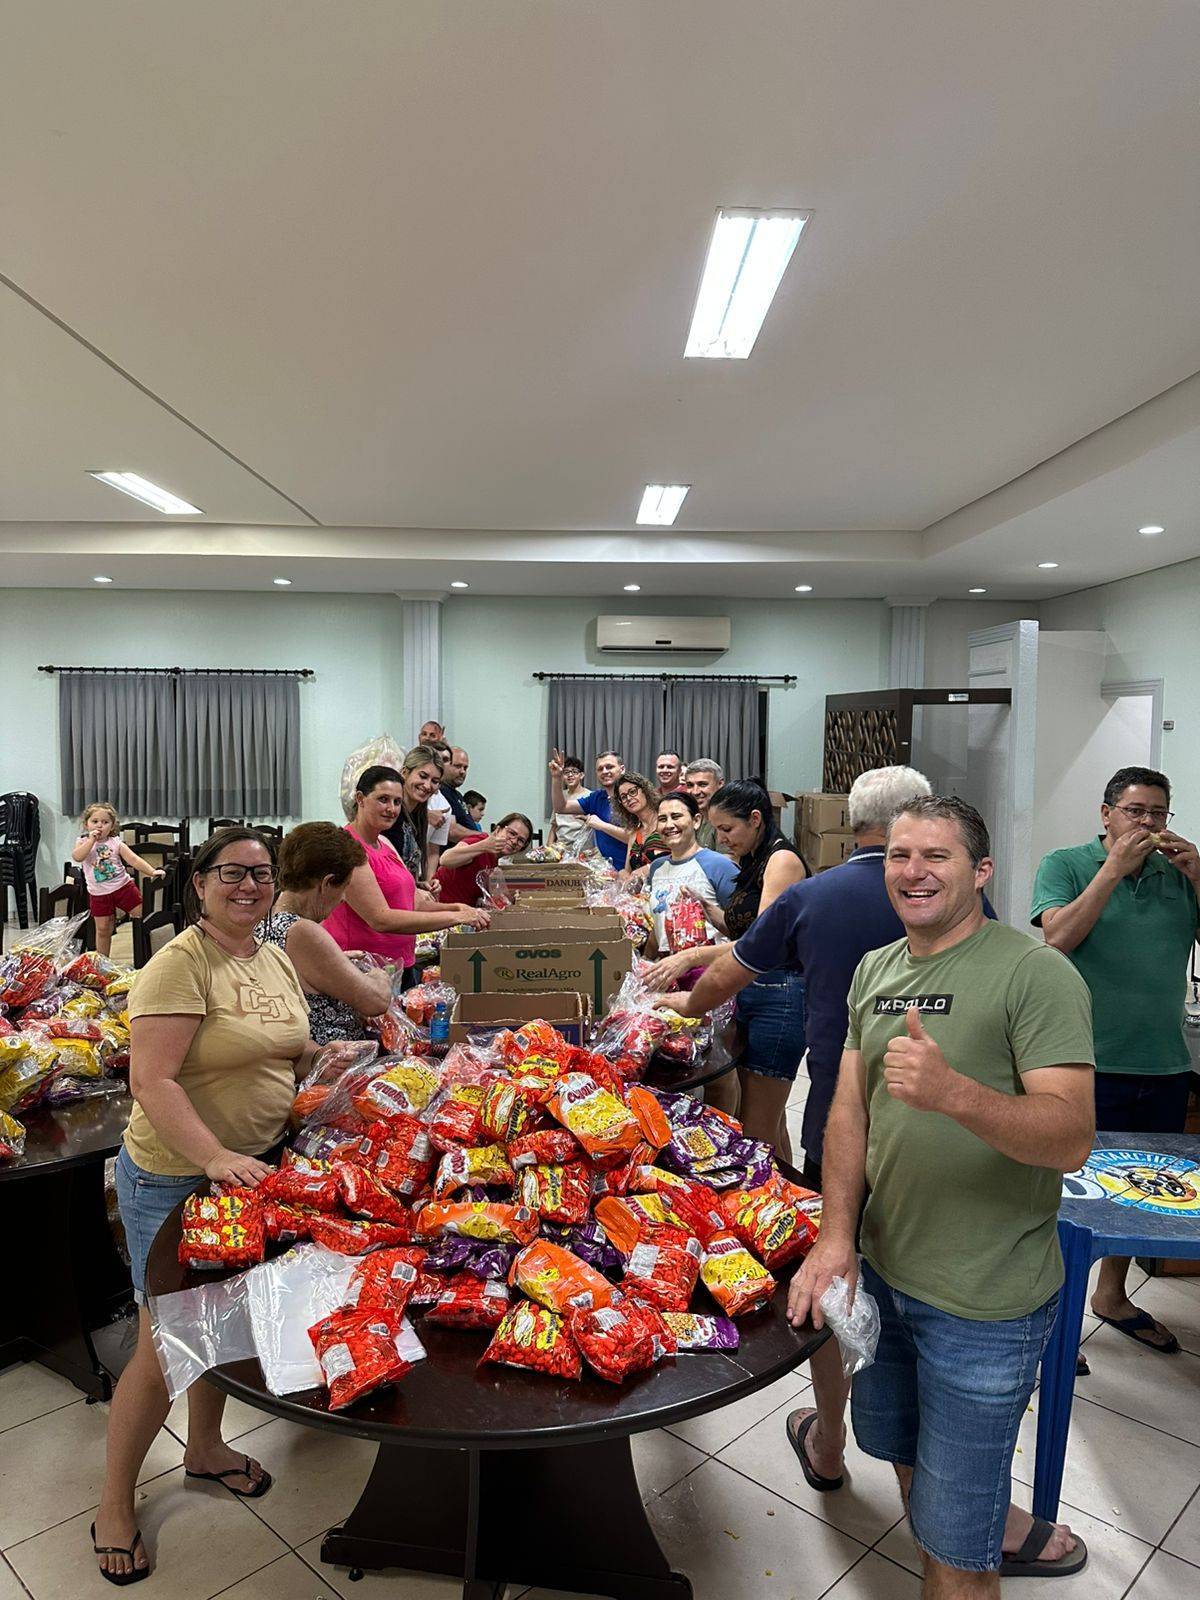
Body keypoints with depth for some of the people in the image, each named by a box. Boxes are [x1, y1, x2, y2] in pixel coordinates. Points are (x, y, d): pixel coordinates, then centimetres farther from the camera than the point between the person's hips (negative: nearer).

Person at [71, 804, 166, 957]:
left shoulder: (116, 842, -1)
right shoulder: (82, 842, 0)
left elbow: (134, 859, -7)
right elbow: (77, 857, -21)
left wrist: (152, 871, -19)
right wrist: (92, 840, -21)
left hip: (123, 886, 0)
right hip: (99, 893, 0)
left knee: (142, 913, 1)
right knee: (102, 929, 7)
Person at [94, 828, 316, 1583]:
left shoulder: (277, 960, 3)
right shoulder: (180, 965, -22)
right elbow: (151, 1081, -27)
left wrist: (327, 1056, -2)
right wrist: (214, 1158, -34)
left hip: (256, 1168, 7)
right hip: (175, 1179, -7)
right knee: (165, 1345, 6)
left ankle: (205, 1445, 47)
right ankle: (115, 1506, 30)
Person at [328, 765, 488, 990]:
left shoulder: (384, 843, 12)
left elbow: (412, 906, 9)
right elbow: (381, 920, -25)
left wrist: (457, 908, -9)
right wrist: (455, 917, -25)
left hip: (402, 965, 8)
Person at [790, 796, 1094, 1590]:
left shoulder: (1036, 974, -17)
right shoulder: (874, 970, 3)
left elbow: (1072, 1138, -24)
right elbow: (850, 1108, 3)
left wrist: (954, 1092, -41)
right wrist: (836, 1235, -8)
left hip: (986, 1299, -6)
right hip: (882, 1270, 6)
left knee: (950, 1546, 9)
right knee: (905, 1456, 27)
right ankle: (1005, 1532, 53)